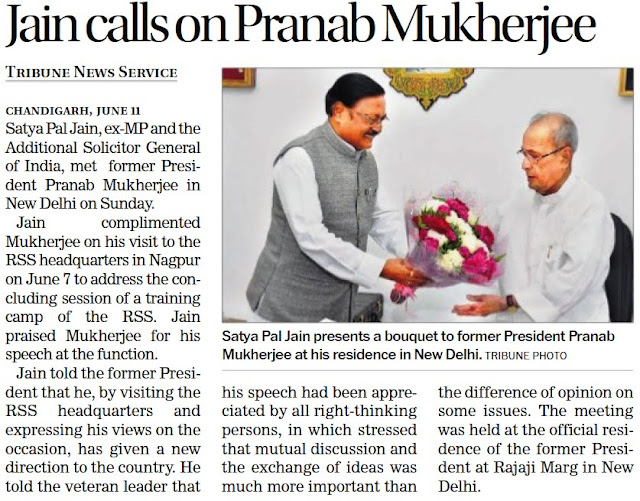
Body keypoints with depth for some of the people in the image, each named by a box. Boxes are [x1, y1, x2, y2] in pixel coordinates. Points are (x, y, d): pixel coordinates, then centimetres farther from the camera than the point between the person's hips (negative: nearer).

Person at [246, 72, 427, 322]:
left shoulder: (366, 159, 8)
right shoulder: (300, 158, -18)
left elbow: (380, 217, 12)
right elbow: (311, 236, -24)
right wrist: (380, 269, -24)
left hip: (340, 302, 7)